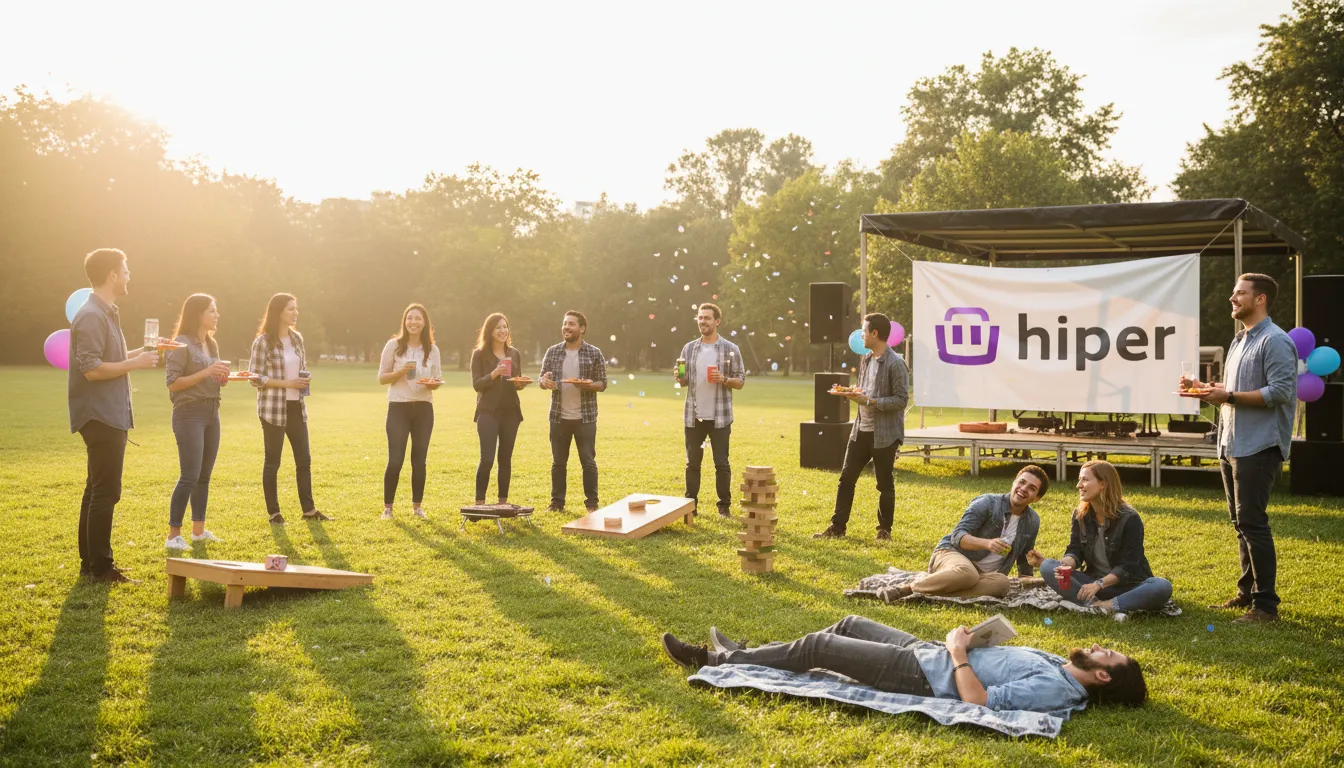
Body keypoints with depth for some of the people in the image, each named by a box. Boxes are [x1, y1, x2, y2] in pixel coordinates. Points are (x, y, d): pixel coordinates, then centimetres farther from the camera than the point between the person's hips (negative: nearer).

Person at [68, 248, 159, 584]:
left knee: (97, 490, 14)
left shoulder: (106, 314, 15)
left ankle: (90, 562, 22)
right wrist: (135, 363, -17)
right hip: (100, 417, -11)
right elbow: (91, 369, -23)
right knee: (105, 492, -6)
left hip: (111, 416, 11)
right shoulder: (91, 316, -16)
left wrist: (139, 352, 14)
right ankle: (100, 567, 0)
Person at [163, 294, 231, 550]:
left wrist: (221, 377, 3)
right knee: (189, 477, -10)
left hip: (212, 413, 8)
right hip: (189, 413, -8)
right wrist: (205, 373, -21)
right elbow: (173, 383, -15)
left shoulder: (211, 344, 14)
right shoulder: (182, 344, -10)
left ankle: (198, 529, 19)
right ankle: (173, 535, -3)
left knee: (205, 476, 11)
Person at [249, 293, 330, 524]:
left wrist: (303, 380, -2)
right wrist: (287, 383, -18)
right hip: (273, 409, -6)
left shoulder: (297, 338, 9)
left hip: (296, 407, 6)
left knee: (304, 459, 8)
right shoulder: (263, 341, -10)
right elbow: (256, 378, -12)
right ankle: (274, 513, 12)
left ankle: (308, 509, 16)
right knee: (272, 461, 3)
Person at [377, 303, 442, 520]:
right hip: (398, 407, -2)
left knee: (419, 459, 8)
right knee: (395, 460, -5)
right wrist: (400, 372, -17)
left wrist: (433, 383, -13)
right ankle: (387, 507, 8)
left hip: (424, 408, 3)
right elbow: (381, 378, 1)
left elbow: (438, 380, 10)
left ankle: (417, 506, 19)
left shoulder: (432, 349, 5)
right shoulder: (393, 345, -1)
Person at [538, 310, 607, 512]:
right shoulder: (552, 352, 4)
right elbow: (542, 379, 8)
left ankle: (592, 504, 10)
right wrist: (545, 382, -16)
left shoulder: (594, 353, -2)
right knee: (558, 462, 8)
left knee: (588, 461, 2)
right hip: (558, 417, 2)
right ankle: (557, 503, 18)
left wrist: (588, 385, -21)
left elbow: (603, 384, -1)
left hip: (585, 418, -2)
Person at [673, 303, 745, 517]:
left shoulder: (731, 349, -2)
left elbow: (740, 381, 0)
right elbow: (684, 381, 13)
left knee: (721, 463, 3)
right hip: (693, 416, 3)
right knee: (692, 463, 9)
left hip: (720, 417, -3)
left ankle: (724, 506, 13)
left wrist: (724, 380, -19)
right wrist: (679, 377, -10)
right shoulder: (689, 348, 7)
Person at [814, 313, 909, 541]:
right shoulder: (865, 360, 11)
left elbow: (901, 400, -17)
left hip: (884, 434, -8)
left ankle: (885, 530, 21)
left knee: (885, 484, 6)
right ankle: (837, 527, 16)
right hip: (861, 430, 8)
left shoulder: (895, 363, -15)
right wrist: (853, 394, -1)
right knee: (846, 478, 8)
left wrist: (869, 401, -21)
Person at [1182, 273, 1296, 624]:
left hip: (1258, 447, -10)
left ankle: (1265, 604, -3)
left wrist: (1229, 396, -20)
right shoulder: (1239, 341, 18)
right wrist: (1205, 389, 10)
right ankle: (1247, 593, 24)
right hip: (1231, 446, 10)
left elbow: (1280, 391, -21)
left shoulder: (1275, 341, -12)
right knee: (1241, 524, 14)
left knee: (1252, 523, -9)